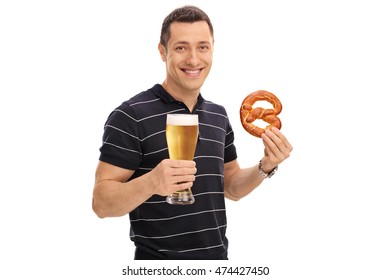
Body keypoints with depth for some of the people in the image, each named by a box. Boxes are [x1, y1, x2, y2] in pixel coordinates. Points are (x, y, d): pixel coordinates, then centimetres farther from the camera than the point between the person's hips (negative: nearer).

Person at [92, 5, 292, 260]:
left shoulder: (219, 115, 6)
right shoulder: (131, 116, -14)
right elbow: (102, 203, -16)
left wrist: (265, 167, -5)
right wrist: (150, 183, -34)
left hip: (218, 255, 6)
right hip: (158, 257, -6)